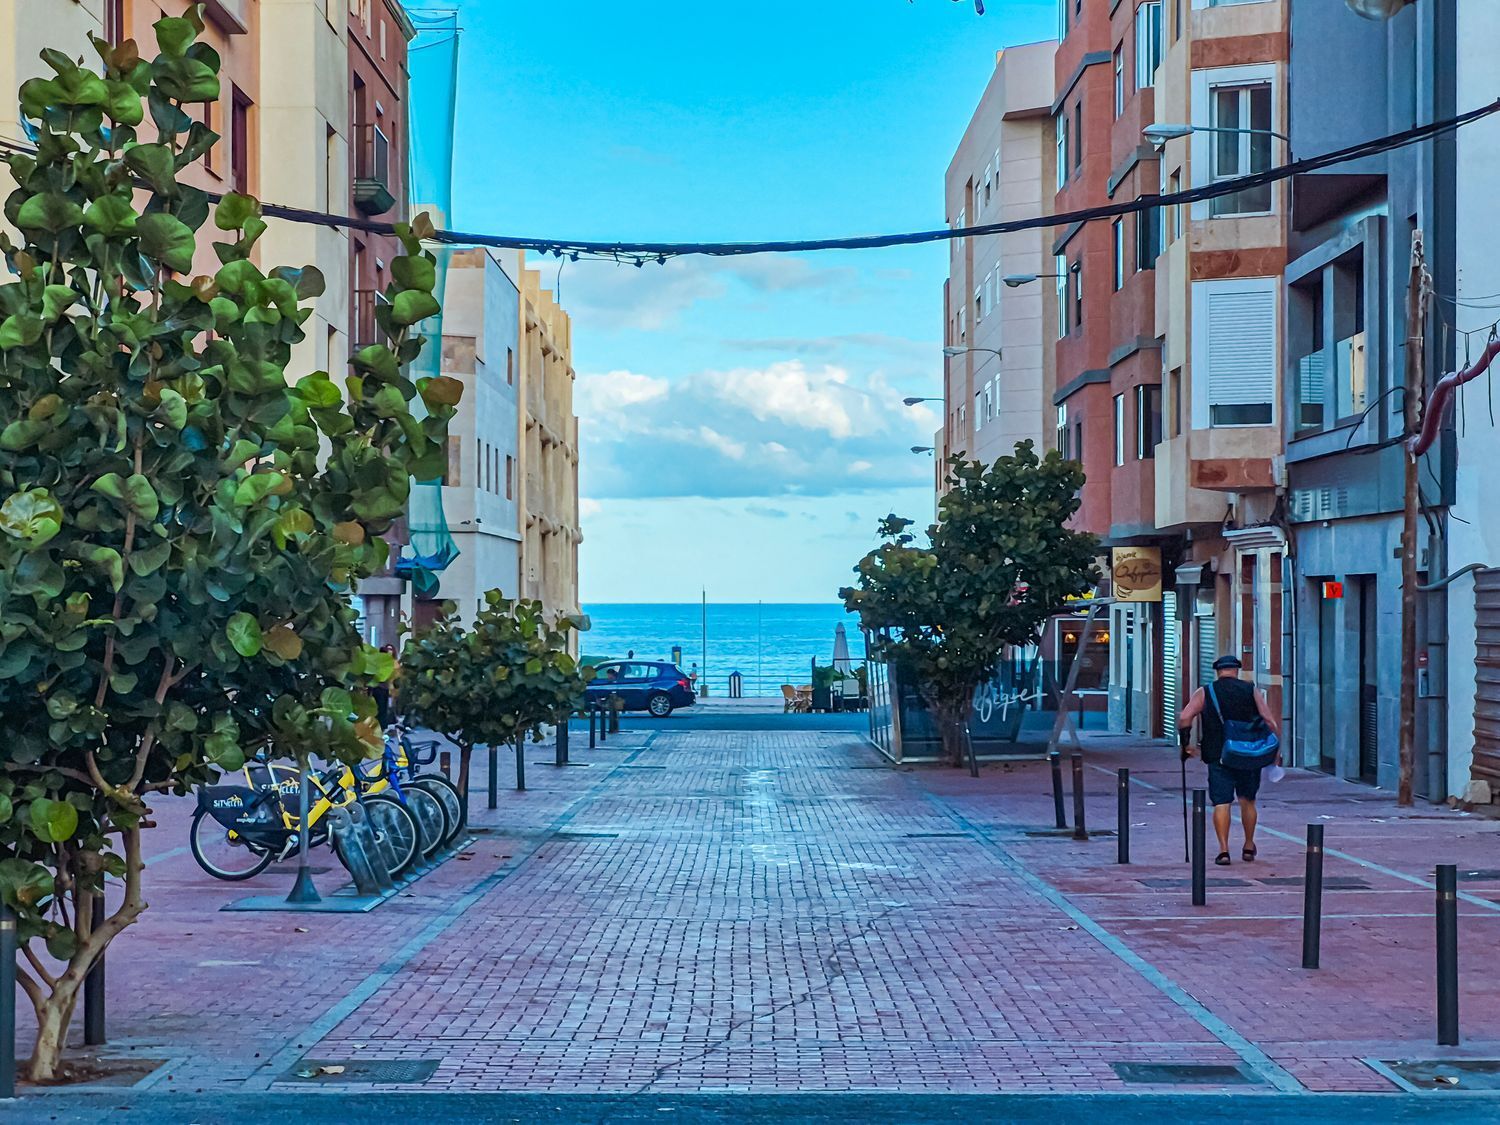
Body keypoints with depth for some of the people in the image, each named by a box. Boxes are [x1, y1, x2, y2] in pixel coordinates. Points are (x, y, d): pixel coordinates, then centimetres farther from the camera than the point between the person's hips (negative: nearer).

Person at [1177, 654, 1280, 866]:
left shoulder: (1204, 692, 4)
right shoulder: (1252, 691, 6)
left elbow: (1185, 718, -8)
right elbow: (1270, 721, -1)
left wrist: (1186, 744, 4)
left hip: (1218, 756, -1)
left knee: (1221, 803, -1)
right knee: (1247, 801, 16)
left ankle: (1223, 850, -10)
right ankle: (1249, 848, 25)